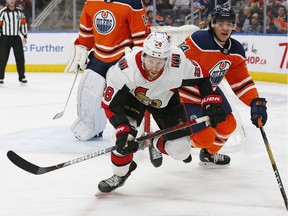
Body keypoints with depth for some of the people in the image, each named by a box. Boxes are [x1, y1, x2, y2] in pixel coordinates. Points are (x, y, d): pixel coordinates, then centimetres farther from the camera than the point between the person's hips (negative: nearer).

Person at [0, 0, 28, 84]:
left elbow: (23, 23, 13)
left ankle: (21, 76, 11)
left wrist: (25, 36, 11)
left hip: (16, 38, 3)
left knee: (20, 57, 2)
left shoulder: (19, 11, 5)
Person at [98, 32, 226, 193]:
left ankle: (156, 144, 31)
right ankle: (120, 174, 1)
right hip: (132, 96, -2)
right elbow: (111, 104, -32)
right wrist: (123, 132, -42)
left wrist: (212, 103, -20)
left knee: (180, 150, -5)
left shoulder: (178, 64, -37)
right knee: (126, 134, -27)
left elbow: (202, 78, -16)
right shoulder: (125, 69, -40)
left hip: (166, 100, 2)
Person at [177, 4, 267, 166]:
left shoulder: (236, 50, -4)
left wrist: (256, 102, -12)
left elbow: (241, 81, 0)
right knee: (205, 137, -12)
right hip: (186, 96, -8)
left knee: (228, 126, 14)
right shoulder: (199, 41, -28)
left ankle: (209, 154, 43)